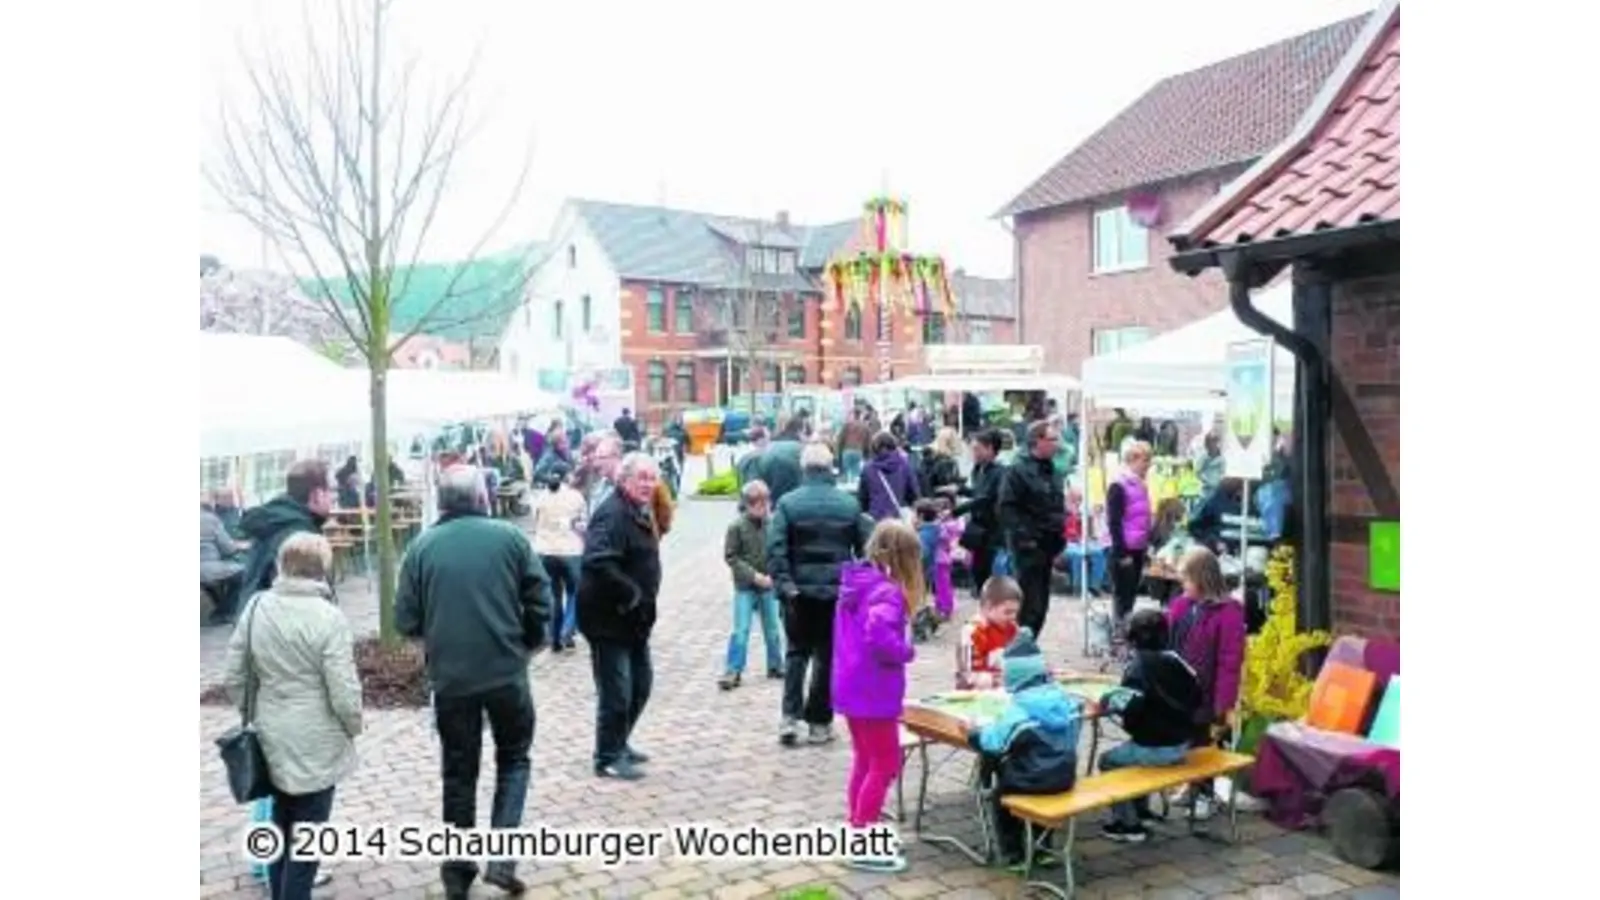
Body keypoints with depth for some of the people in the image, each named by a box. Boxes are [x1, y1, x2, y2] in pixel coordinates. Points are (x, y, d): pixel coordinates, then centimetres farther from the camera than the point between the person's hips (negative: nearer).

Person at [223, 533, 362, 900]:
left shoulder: (256, 606, -4)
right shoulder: (328, 618, -20)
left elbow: (233, 677, 3)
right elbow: (343, 692, -19)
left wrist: (256, 715, 18)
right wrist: (354, 727, 0)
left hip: (271, 740, 6)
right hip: (315, 745, -6)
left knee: (282, 825, 24)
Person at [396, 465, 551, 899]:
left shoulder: (422, 545, -2)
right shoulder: (509, 536, -5)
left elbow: (405, 620, -1)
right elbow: (540, 600, -4)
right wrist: (530, 643, 14)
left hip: (449, 676, 1)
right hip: (506, 669, -1)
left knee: (458, 771, 16)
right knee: (513, 757, 18)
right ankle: (501, 856, 7)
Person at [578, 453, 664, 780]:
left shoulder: (640, 513, 13)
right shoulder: (613, 514, -21)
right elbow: (598, 563, -34)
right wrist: (631, 595, -27)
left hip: (634, 618, 10)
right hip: (608, 618, -10)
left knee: (641, 683, 19)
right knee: (616, 692, -2)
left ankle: (619, 743, 35)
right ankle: (608, 758, 13)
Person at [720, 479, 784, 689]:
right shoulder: (737, 526, -13)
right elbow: (731, 556, -10)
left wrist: (772, 575, -12)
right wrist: (754, 575, -16)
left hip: (768, 587, 3)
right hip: (745, 587, -3)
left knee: (772, 629, 14)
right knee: (741, 630, -4)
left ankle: (775, 666, 30)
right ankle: (733, 671, 5)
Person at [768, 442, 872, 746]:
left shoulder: (787, 503, -5)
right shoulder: (850, 504, -1)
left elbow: (775, 549, -14)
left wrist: (785, 584, -12)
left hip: (800, 592, 0)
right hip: (837, 592, 0)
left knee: (796, 653, 15)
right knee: (827, 656, 9)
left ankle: (790, 717, 4)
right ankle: (819, 722, 14)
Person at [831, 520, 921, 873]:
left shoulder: (853, 584, 7)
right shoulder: (886, 592, -21)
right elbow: (878, 636, -37)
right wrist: (907, 651, -20)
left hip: (850, 688, 9)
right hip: (874, 693, -9)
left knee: (864, 760, 22)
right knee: (885, 766, 3)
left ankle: (857, 828, 33)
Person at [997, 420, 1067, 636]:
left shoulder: (1053, 472, 16)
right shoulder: (1018, 471, -9)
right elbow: (1006, 507, -15)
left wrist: (1060, 542, 14)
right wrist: (1022, 535, -21)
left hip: (1048, 545, 8)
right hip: (1028, 546, -8)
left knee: (1041, 603, 11)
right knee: (1030, 604, -8)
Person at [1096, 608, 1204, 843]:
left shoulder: (1138, 666, -16)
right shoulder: (1175, 661, 4)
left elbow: (1129, 707, -26)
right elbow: (1196, 699, 9)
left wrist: (1107, 700, -9)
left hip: (1156, 749, -7)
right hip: (1181, 745, 8)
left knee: (1108, 761, 13)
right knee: (1130, 750, 31)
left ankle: (1130, 825, 13)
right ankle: (1141, 810, 36)